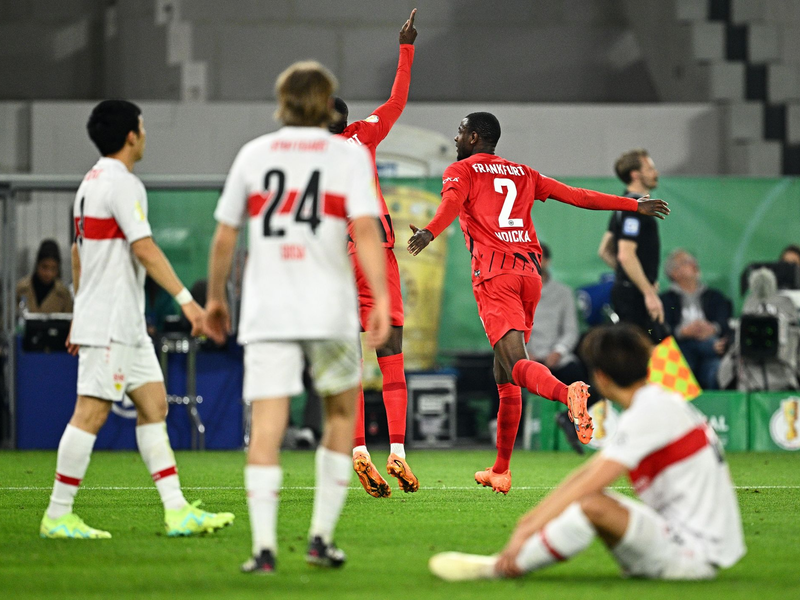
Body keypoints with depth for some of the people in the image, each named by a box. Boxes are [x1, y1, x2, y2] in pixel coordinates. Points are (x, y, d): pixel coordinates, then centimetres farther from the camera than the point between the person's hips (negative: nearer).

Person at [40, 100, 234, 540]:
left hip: (126, 325, 10)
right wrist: (186, 299, -22)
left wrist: (81, 313, 27)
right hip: (111, 326, -10)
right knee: (91, 413, -8)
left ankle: (176, 510, 5)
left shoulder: (90, 183, 16)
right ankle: (58, 516, -5)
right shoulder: (122, 184, -14)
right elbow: (144, 249, -21)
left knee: (154, 405, 8)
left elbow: (78, 253, 22)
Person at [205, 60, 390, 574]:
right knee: (341, 414, 17)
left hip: (266, 312, 1)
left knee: (267, 425, -4)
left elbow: (224, 236, 12)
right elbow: (365, 228, -9)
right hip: (330, 310, -1)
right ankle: (322, 535, 13)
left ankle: (264, 545, -16)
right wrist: (381, 297, -14)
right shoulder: (349, 155, 4)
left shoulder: (253, 155, 11)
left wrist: (215, 297, 23)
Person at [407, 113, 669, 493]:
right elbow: (578, 196, 23)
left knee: (516, 363, -21)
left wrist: (429, 232, -35)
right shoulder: (523, 173, 23)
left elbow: (451, 204, -16)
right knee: (503, 376, 14)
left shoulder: (461, 171, 7)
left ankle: (567, 394, -53)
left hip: (494, 273, -6)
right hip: (529, 272, 6)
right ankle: (500, 471, 17)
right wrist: (634, 206, 30)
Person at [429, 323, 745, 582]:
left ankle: (496, 569, -13)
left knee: (591, 505, -26)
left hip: (695, 554, -10)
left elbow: (587, 486, -17)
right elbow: (585, 474, 18)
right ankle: (514, 559, 0)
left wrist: (527, 532, -14)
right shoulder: (659, 404, 16)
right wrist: (531, 519, 14)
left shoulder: (649, 413, -14)